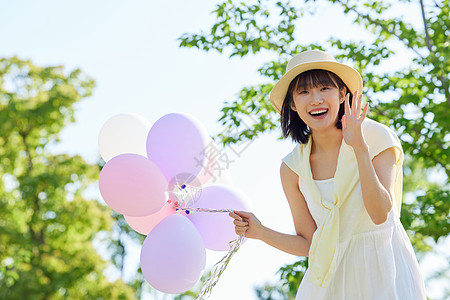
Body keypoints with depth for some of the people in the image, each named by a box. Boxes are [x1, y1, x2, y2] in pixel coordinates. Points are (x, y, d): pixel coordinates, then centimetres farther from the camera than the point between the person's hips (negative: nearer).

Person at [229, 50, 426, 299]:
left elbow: (380, 214, -22)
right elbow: (309, 244, 1)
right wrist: (260, 232, -13)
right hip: (332, 277, 2)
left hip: (384, 269, -2)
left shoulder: (376, 137, -11)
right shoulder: (292, 168, -4)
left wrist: (360, 148, -27)